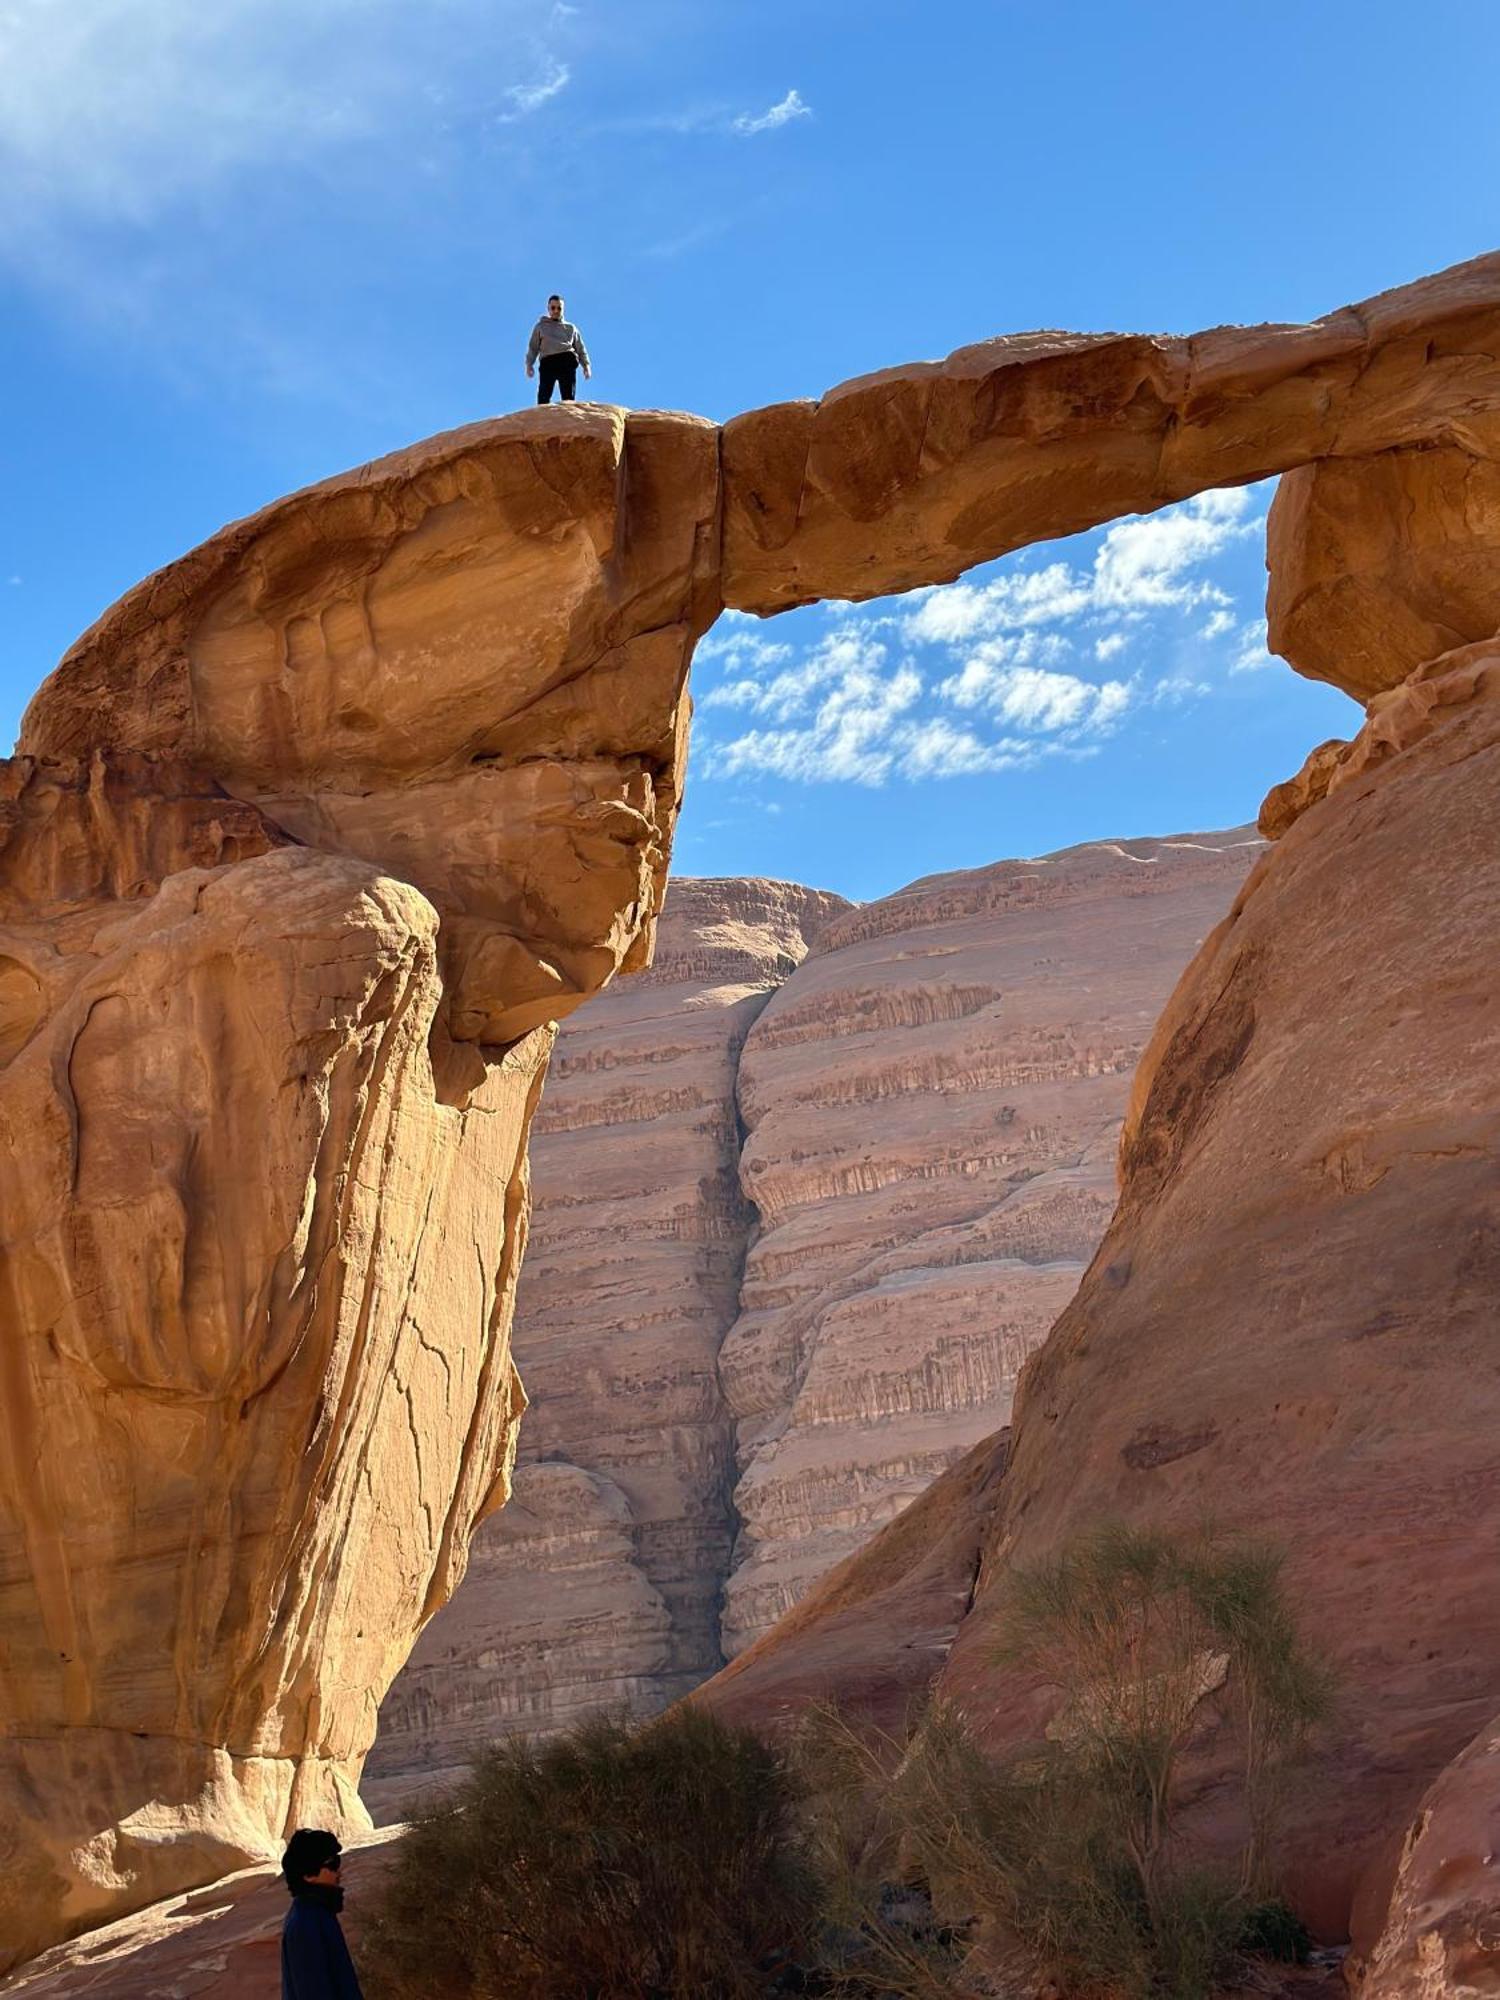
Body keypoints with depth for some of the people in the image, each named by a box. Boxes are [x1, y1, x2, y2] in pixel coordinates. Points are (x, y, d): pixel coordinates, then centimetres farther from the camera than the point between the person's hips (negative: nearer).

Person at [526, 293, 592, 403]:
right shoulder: (541, 326, 24)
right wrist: (529, 364, -1)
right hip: (548, 361, -1)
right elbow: (533, 347, 15)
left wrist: (586, 365, 6)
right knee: (544, 394, -18)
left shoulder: (570, 328, 27)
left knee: (569, 395, -12)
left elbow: (580, 348, 21)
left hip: (567, 361, 1)